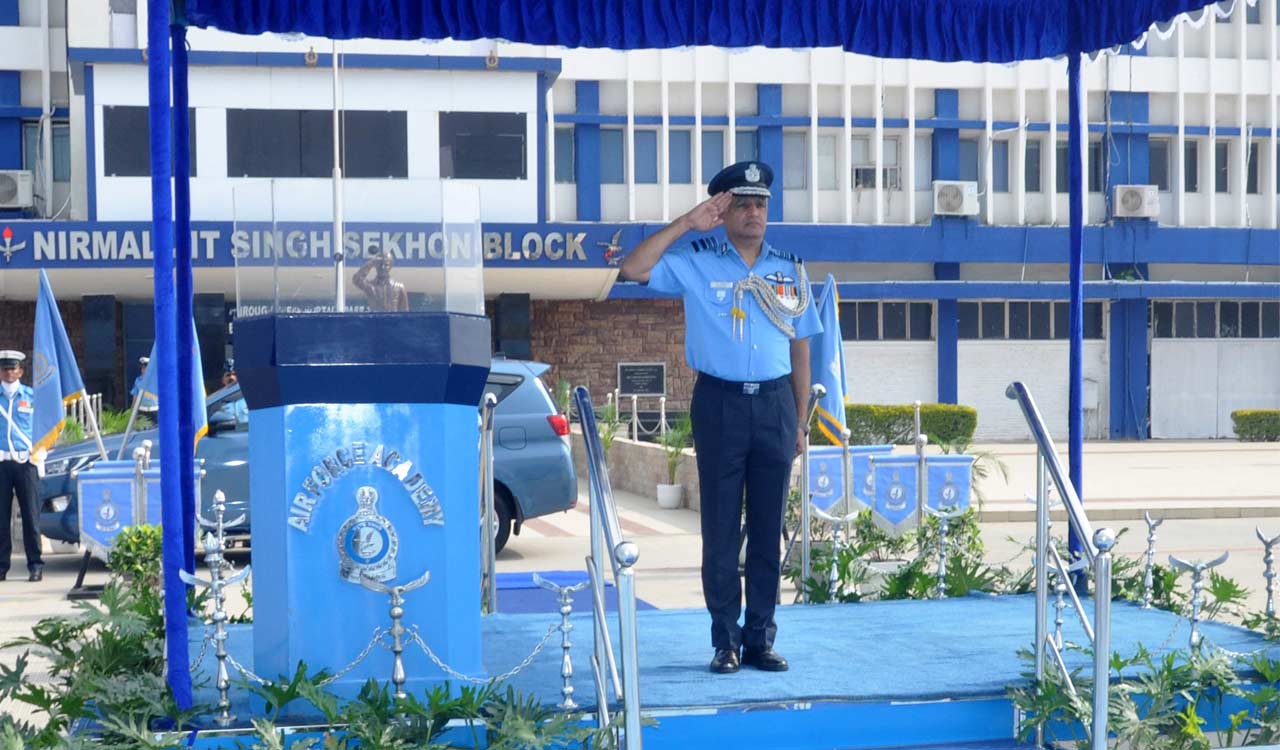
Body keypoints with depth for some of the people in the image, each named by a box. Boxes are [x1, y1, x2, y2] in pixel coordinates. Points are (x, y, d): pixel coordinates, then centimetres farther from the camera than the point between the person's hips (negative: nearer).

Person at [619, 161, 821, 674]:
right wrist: (685, 224, -10)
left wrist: (800, 420, 9)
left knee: (768, 528, 6)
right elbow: (633, 270, -11)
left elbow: (800, 349, 13)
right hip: (719, 403, -2)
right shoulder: (695, 263, 3)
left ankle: (761, 637, 13)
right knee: (721, 528, 0)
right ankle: (726, 640, 7)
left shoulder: (790, 271, 11)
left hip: (775, 405, 3)